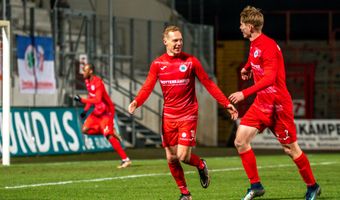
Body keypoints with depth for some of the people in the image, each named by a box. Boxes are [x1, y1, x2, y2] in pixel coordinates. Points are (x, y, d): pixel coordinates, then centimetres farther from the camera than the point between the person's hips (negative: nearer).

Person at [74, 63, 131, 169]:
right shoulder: (87, 81, 4)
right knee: (85, 129, 0)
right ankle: (111, 131, 8)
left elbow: (97, 100, -35)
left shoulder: (98, 83, -24)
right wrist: (85, 110, 10)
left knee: (108, 135, -17)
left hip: (106, 111, -9)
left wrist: (82, 100, -34)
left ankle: (125, 160, -13)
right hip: (97, 111, 9)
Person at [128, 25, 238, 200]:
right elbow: (147, 87, -6)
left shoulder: (190, 61, -4)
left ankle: (201, 165, 21)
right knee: (171, 158, 3)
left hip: (188, 115, -3)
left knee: (183, 156, -13)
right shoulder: (158, 64, 2)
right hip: (168, 116, 3)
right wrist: (136, 102, -27)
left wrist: (226, 104, -5)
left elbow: (208, 84, -1)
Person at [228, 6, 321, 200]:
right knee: (240, 141, -4)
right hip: (261, 103, 9)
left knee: (291, 149, 1)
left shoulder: (268, 46, -20)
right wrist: (247, 68, 18)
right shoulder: (254, 45, 9)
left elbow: (269, 78, -29)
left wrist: (245, 93, -33)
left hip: (278, 105, -9)